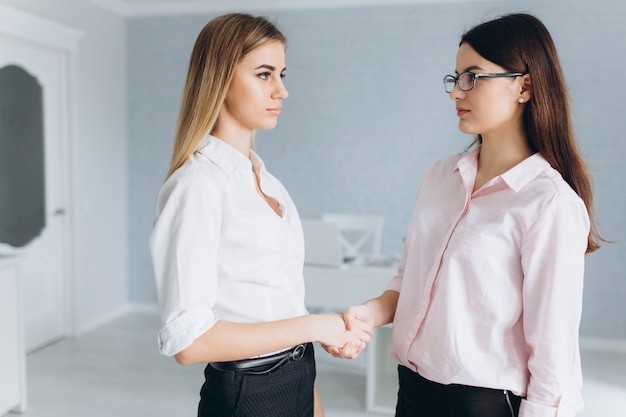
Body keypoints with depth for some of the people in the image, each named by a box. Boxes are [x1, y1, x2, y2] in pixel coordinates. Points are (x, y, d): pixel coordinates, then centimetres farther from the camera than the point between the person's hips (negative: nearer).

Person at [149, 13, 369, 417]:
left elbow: (280, 302, 9)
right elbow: (188, 340, -22)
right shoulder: (197, 185, -18)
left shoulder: (267, 181, 5)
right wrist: (314, 327, -17)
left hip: (297, 383, 7)